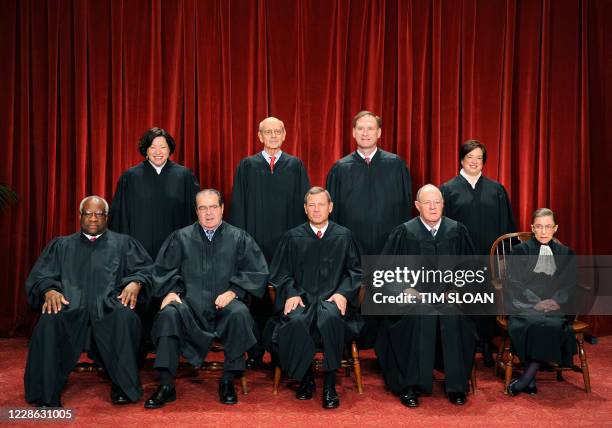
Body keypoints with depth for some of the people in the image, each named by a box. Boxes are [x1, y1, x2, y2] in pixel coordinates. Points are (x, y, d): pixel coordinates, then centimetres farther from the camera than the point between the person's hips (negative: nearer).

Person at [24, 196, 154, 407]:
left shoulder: (123, 243, 23)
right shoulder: (61, 245, 26)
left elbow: (145, 268, 13)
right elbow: (40, 276, 16)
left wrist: (135, 283, -10)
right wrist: (49, 290, -7)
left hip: (109, 304, -1)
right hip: (70, 304, 1)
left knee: (125, 317, -36)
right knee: (49, 321, -33)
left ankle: (124, 387, -23)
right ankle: (46, 393, -23)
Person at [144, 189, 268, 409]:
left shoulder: (239, 238, 11)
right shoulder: (181, 237, 15)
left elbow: (257, 272, 5)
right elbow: (163, 269, 14)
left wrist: (233, 291, -8)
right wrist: (170, 291, -4)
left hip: (224, 302, -1)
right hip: (189, 302, 1)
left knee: (240, 314, -33)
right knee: (168, 314, -30)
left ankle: (228, 381, -18)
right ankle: (166, 385, -23)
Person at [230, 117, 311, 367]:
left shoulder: (296, 166, 8)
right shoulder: (247, 166, 8)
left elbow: (303, 205, 7)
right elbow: (238, 206, 5)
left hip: (287, 242, 0)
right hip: (255, 242, 0)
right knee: (256, 297, 2)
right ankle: (255, 354, 13)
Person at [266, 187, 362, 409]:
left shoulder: (344, 236, 13)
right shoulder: (292, 237, 13)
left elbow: (355, 270, 12)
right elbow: (279, 272, 11)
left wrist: (343, 292, -6)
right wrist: (291, 293, -7)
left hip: (332, 299, 0)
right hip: (302, 300, 1)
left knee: (331, 318, -36)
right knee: (295, 321, -34)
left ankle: (330, 384, -20)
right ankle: (305, 377, -8)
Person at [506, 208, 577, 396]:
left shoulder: (566, 254, 19)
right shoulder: (520, 251, 11)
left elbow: (570, 284, 11)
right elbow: (514, 283, 1)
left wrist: (556, 300, -10)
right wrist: (537, 302, -12)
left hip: (556, 307, 2)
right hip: (525, 306, -1)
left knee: (555, 326, -32)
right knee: (535, 324, -35)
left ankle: (525, 379, -24)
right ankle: (531, 380, -25)